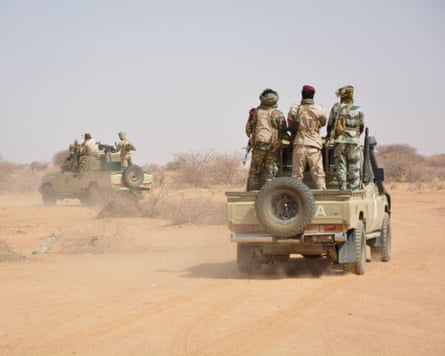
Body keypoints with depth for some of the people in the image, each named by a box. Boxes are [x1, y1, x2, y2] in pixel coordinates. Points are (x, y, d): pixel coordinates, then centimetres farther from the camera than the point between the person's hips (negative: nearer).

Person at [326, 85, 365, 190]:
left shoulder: (336, 107, 2)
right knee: (354, 169, 4)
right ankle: (354, 191, 1)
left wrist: (329, 135, 30)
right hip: (354, 141, -1)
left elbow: (330, 124, 11)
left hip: (339, 141, 1)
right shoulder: (358, 109, 0)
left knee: (340, 168, 4)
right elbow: (362, 126, 13)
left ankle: (342, 190, 2)